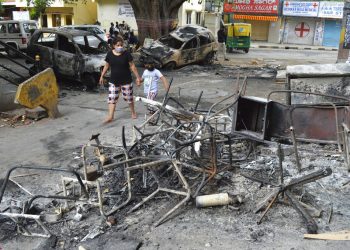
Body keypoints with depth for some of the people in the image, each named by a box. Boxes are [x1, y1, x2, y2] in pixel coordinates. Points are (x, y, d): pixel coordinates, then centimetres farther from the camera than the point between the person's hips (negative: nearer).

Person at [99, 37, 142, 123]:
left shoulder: (126, 54, -9)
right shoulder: (110, 54, 0)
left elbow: (132, 66, -5)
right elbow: (106, 66, 11)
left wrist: (138, 77, -7)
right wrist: (102, 76, 12)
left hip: (126, 80, -2)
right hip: (113, 81, 3)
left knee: (128, 97, 9)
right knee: (111, 98, -2)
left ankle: (133, 112, 32)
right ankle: (110, 116, 1)